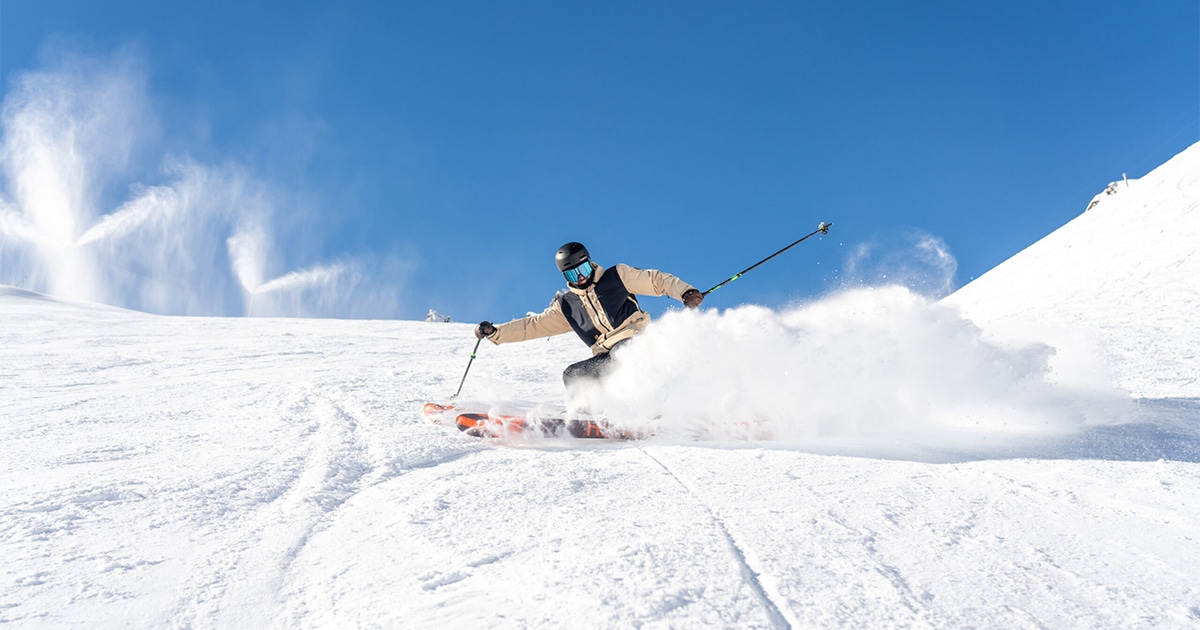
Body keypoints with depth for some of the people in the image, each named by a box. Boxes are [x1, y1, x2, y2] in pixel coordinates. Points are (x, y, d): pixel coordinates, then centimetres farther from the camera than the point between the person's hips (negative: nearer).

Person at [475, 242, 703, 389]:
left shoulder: (617, 276, 9)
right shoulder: (566, 305, 18)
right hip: (608, 359, 5)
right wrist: (494, 332, 10)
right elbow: (533, 325, 18)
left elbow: (657, 280, 9)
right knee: (572, 375, -13)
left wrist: (685, 292, -9)